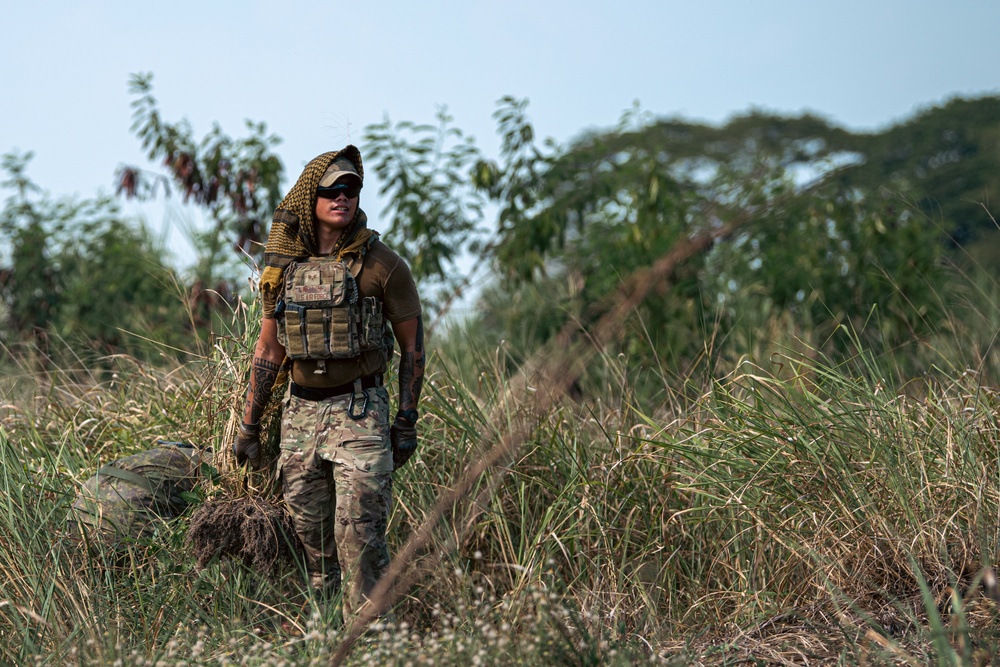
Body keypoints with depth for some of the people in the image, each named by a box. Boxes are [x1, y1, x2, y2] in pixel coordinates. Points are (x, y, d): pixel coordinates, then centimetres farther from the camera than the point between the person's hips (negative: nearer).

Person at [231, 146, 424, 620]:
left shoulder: (380, 264, -6)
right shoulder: (284, 267, 6)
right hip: (300, 413, 4)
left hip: (360, 413, -4)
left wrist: (407, 423, -4)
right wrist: (249, 425, 14)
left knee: (360, 532, -11)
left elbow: (412, 343, 0)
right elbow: (269, 349, 14)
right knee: (311, 532, 11)